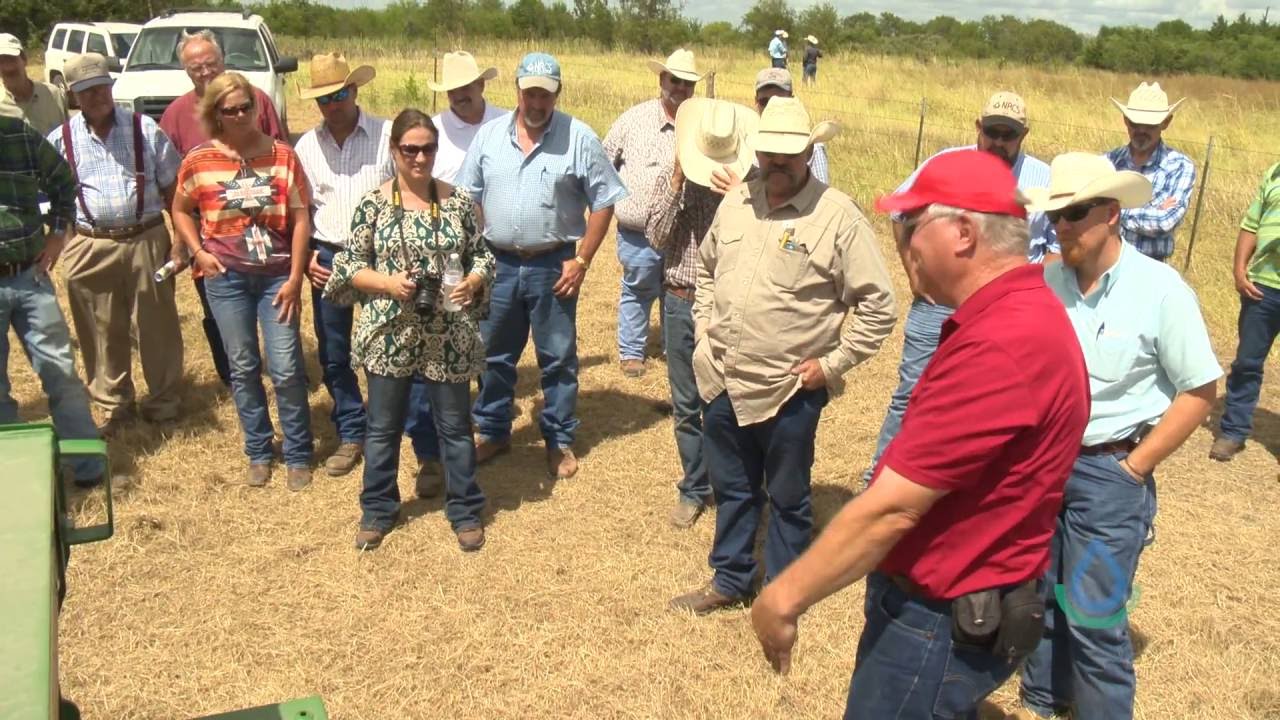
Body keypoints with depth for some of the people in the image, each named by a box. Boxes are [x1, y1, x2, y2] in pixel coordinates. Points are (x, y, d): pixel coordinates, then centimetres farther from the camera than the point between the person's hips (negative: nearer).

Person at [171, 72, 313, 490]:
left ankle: (298, 456, 11)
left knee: (286, 368, -4)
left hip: (277, 275, -1)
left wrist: (295, 278, -7)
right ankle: (258, 453, 23)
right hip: (226, 276, 1)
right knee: (243, 367, 9)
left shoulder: (282, 155, -2)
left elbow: (300, 218, -2)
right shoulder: (200, 160, 0)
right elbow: (181, 210, 15)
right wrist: (198, 252, -1)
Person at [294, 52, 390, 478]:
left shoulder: (387, 136, -4)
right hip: (328, 258, 4)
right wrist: (305, 256, 3)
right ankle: (351, 434, 21)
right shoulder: (306, 146, 7)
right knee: (333, 355, 8)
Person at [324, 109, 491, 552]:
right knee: (383, 427, 13)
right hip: (389, 335, 0)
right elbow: (350, 266, -1)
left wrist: (472, 283, -14)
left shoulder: (459, 201, 1)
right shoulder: (373, 203, -3)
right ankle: (377, 510, 31)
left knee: (455, 425, 11)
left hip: (448, 338, 1)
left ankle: (465, 511, 27)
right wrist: (387, 282, -18)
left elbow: (482, 256, 7)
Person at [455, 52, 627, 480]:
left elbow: (602, 203, -5)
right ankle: (492, 431, 31)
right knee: (493, 355, 14)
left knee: (558, 359, 8)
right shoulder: (489, 135, 3)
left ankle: (559, 440, 23)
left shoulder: (579, 139, -7)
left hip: (553, 265, -3)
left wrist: (581, 260, -9)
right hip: (498, 263, 3)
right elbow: (469, 199, 9)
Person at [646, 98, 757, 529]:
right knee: (686, 406, 12)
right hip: (681, 303, 2)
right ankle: (694, 489, 28)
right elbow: (656, 238, -6)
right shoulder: (671, 173, -3)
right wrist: (676, 186, -17)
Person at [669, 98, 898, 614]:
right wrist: (704, 331, 11)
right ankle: (730, 581, 39)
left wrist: (831, 365, -12)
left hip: (789, 391, -5)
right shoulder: (735, 203, 5)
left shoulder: (837, 216, -13)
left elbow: (878, 306, -11)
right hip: (722, 381, 5)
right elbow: (706, 269, 21)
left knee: (787, 499, 12)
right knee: (731, 489, 20)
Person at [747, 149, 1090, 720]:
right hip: (955, 605, 10)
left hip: (941, 625, -10)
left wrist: (784, 598, -18)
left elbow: (890, 508, -28)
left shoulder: (1001, 345, -28)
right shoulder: (1022, 313, 8)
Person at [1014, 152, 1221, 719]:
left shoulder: (1158, 288, -14)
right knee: (1039, 595, 19)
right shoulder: (1046, 282, -3)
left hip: (1109, 472, -4)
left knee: (1093, 616, 2)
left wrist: (1133, 468, -10)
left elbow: (1200, 390, -9)